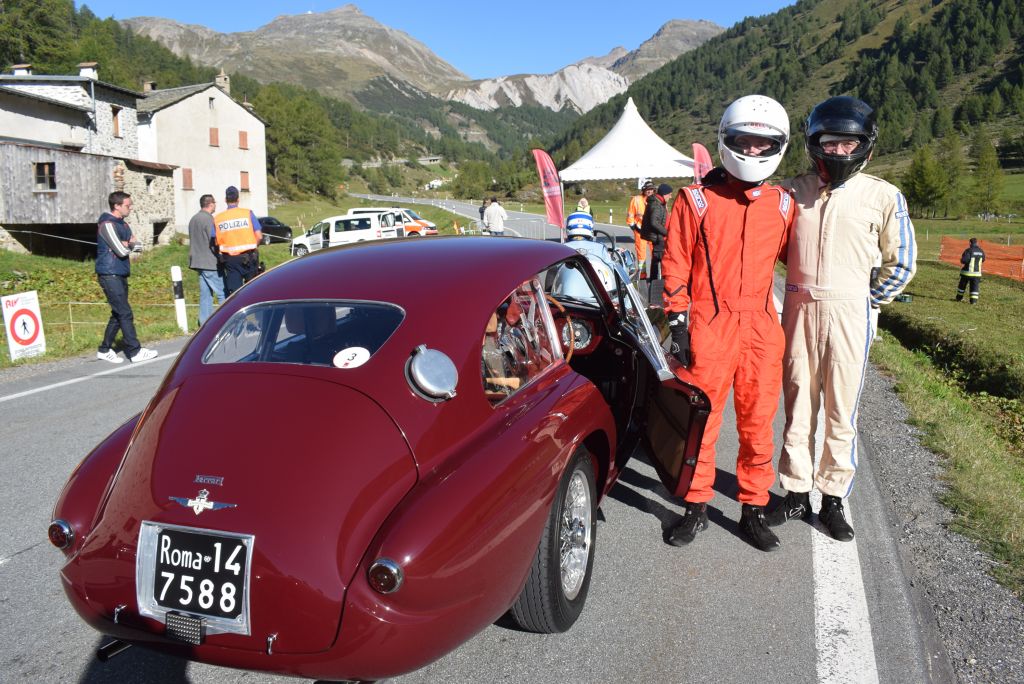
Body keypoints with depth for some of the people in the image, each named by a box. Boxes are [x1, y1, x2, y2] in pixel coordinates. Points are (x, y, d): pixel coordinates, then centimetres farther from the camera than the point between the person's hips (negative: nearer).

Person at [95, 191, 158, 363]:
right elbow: (122, 251, -18)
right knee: (125, 314, -9)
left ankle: (104, 350, 20)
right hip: (110, 275, -9)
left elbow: (136, 244, 12)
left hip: (120, 275, 9)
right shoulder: (107, 224, -13)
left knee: (118, 314, 12)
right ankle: (135, 352, -7)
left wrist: (128, 244, -9)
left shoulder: (122, 223, 16)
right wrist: (129, 244, 3)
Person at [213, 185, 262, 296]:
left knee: (233, 291, 3)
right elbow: (259, 236, -6)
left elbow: (215, 241, -1)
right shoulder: (248, 213, -3)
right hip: (248, 257, -1)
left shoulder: (217, 218, 2)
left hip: (230, 260, 1)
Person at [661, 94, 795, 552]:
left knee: (758, 422, 9)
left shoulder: (782, 205, 9)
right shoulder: (697, 199, 0)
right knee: (700, 419, 3)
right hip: (708, 325, -3)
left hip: (762, 327, 3)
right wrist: (677, 324, -5)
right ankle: (696, 508, 19)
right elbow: (675, 265, 0)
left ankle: (753, 510, 24)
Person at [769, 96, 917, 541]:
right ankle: (796, 492, 19)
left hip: (850, 314, -2)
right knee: (798, 405, 8)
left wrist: (865, 301, 5)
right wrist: (807, 285, 8)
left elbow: (901, 264, 6)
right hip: (800, 309, 2)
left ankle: (833, 499, 16)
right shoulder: (795, 191, 5)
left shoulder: (883, 196, -1)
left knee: (841, 410, 3)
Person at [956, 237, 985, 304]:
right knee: (975, 286, 5)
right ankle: (973, 300, -3)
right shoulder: (981, 251, 3)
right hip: (977, 272, 3)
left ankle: (959, 297, 26)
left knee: (962, 285, 14)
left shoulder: (969, 250, -14)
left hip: (967, 272, -3)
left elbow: (964, 260, -22)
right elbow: (983, 259, 18)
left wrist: (962, 261, 0)